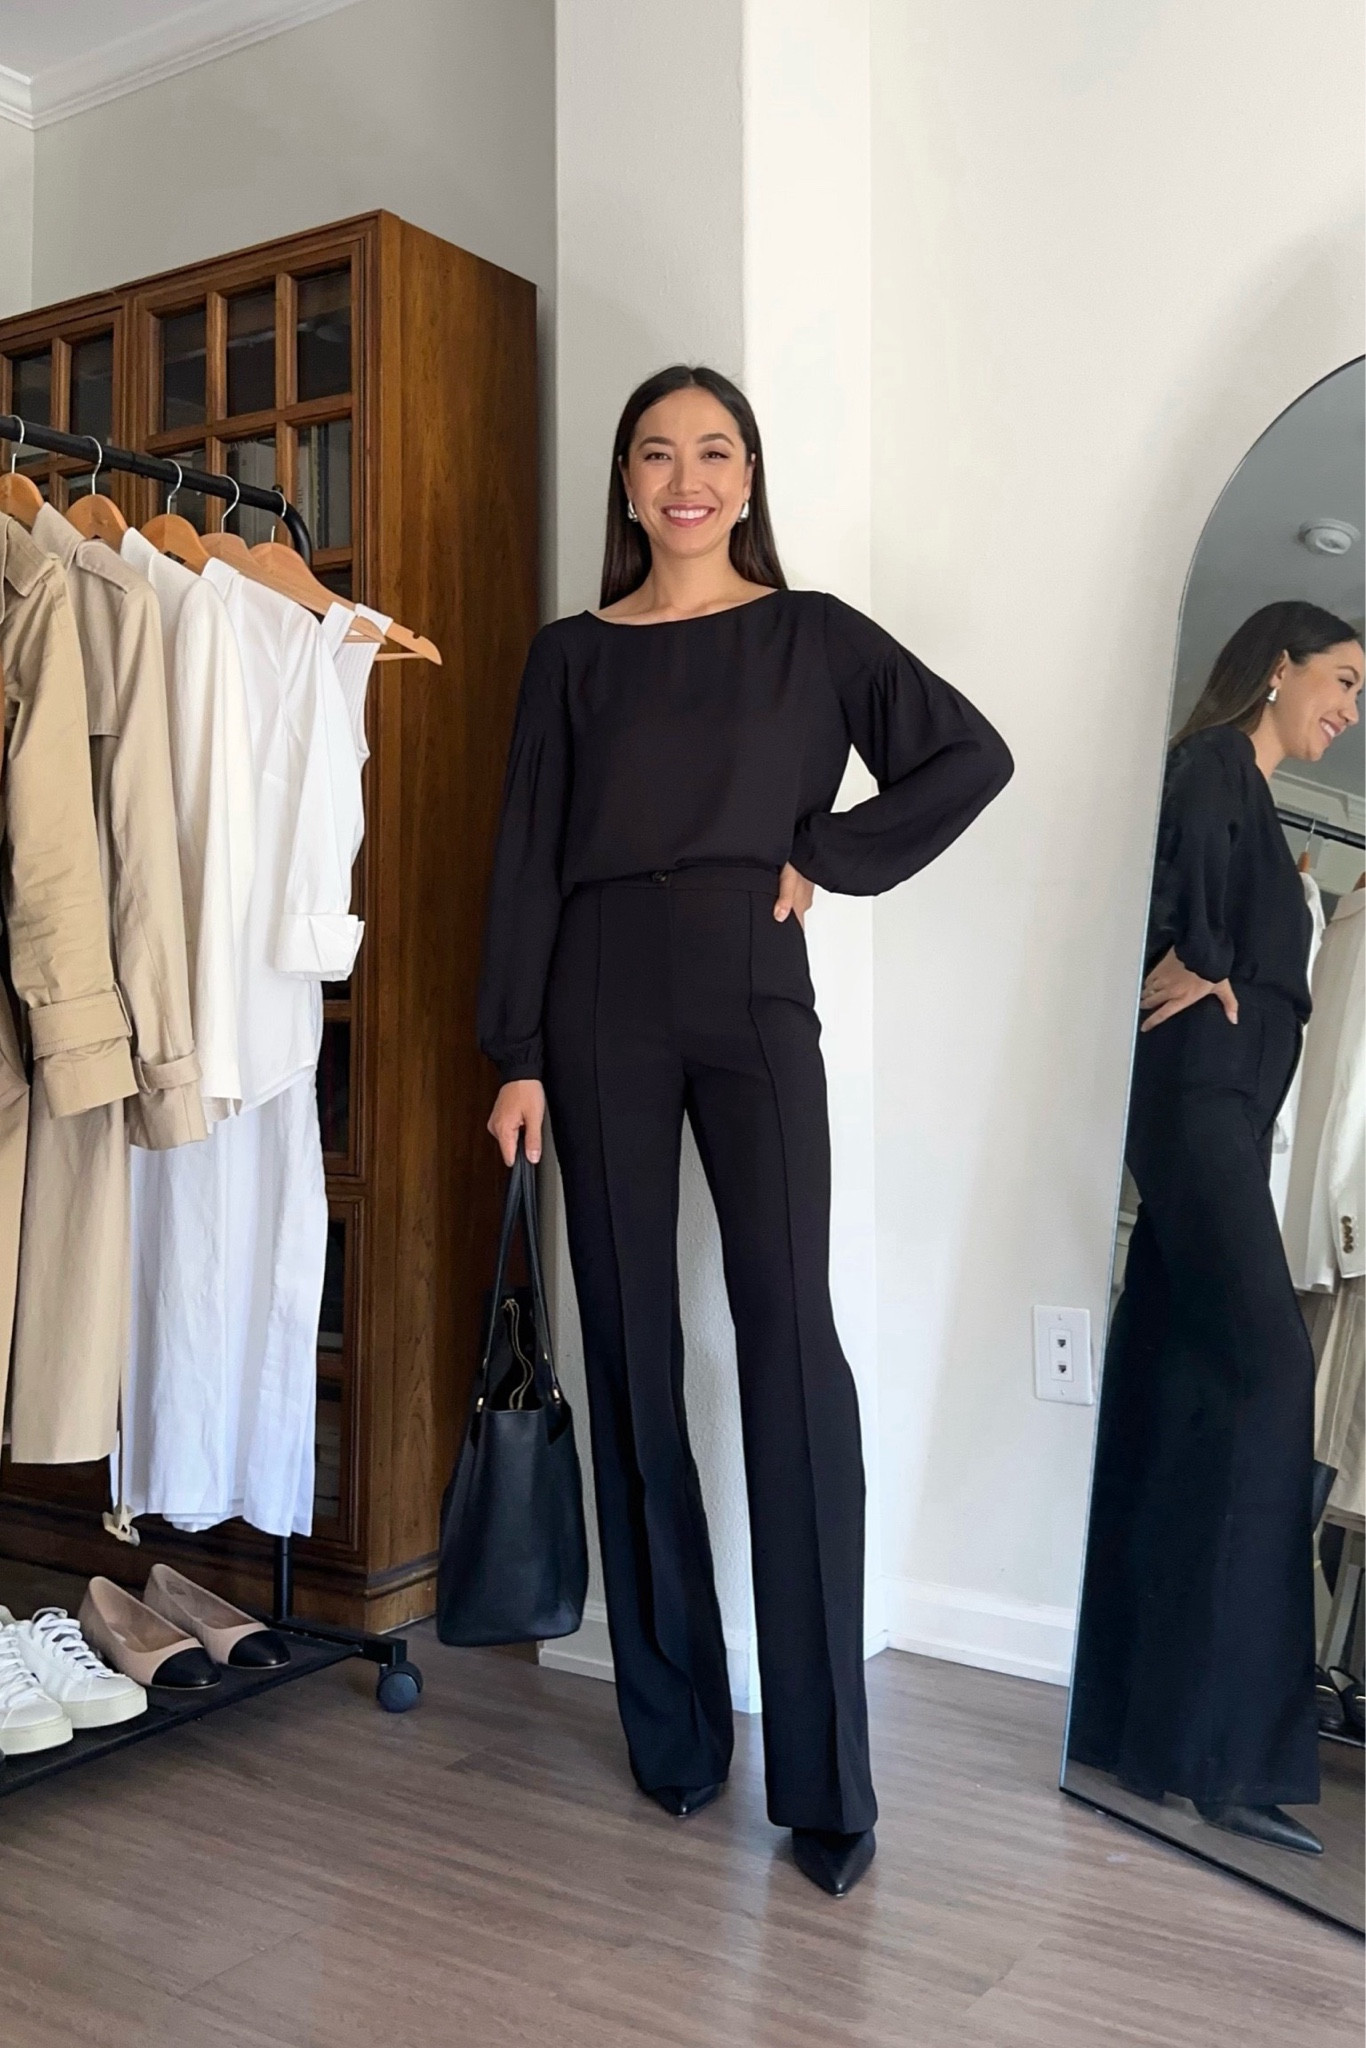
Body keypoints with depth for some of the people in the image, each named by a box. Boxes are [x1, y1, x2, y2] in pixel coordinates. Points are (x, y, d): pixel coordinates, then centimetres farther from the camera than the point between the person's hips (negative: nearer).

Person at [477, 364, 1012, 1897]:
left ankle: (823, 1774, -3)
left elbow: (972, 755, 5)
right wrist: (519, 1056, -1)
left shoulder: (812, 634, 8)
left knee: (791, 1339, -11)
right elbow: (526, 861, 5)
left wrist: (827, 857, -2)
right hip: (603, 1007, 2)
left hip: (751, 997, -1)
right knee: (631, 1347, 4)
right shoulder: (573, 654, 10)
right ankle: (672, 1728, 17)